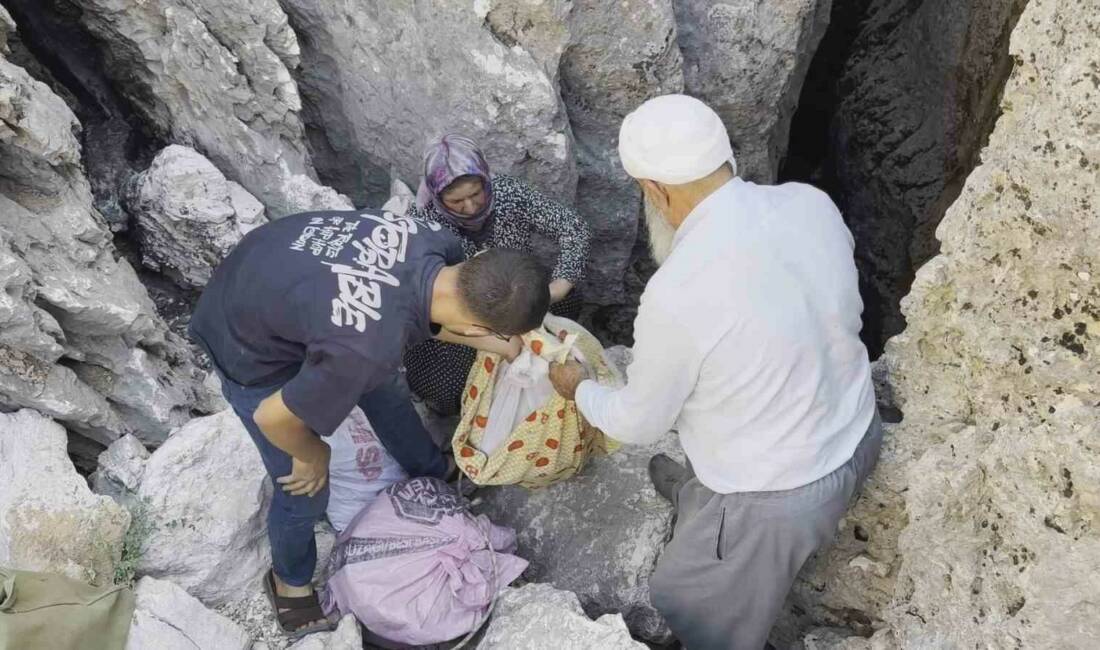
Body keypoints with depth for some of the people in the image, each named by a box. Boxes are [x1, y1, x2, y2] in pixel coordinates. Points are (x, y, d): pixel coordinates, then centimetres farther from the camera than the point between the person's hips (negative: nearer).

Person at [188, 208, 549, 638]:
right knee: (307, 490, 8)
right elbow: (272, 416, -26)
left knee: (381, 389, 26)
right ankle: (289, 579, 40)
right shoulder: (369, 348, -42)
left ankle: (432, 470, 55)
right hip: (251, 347, -7)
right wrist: (312, 454, -7)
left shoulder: (437, 242, -23)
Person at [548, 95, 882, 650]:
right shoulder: (811, 204, -15)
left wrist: (580, 390, 7)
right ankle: (698, 494, 69)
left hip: (780, 495, -7)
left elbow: (640, 422, -15)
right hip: (855, 434, 7)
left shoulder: (676, 296, -34)